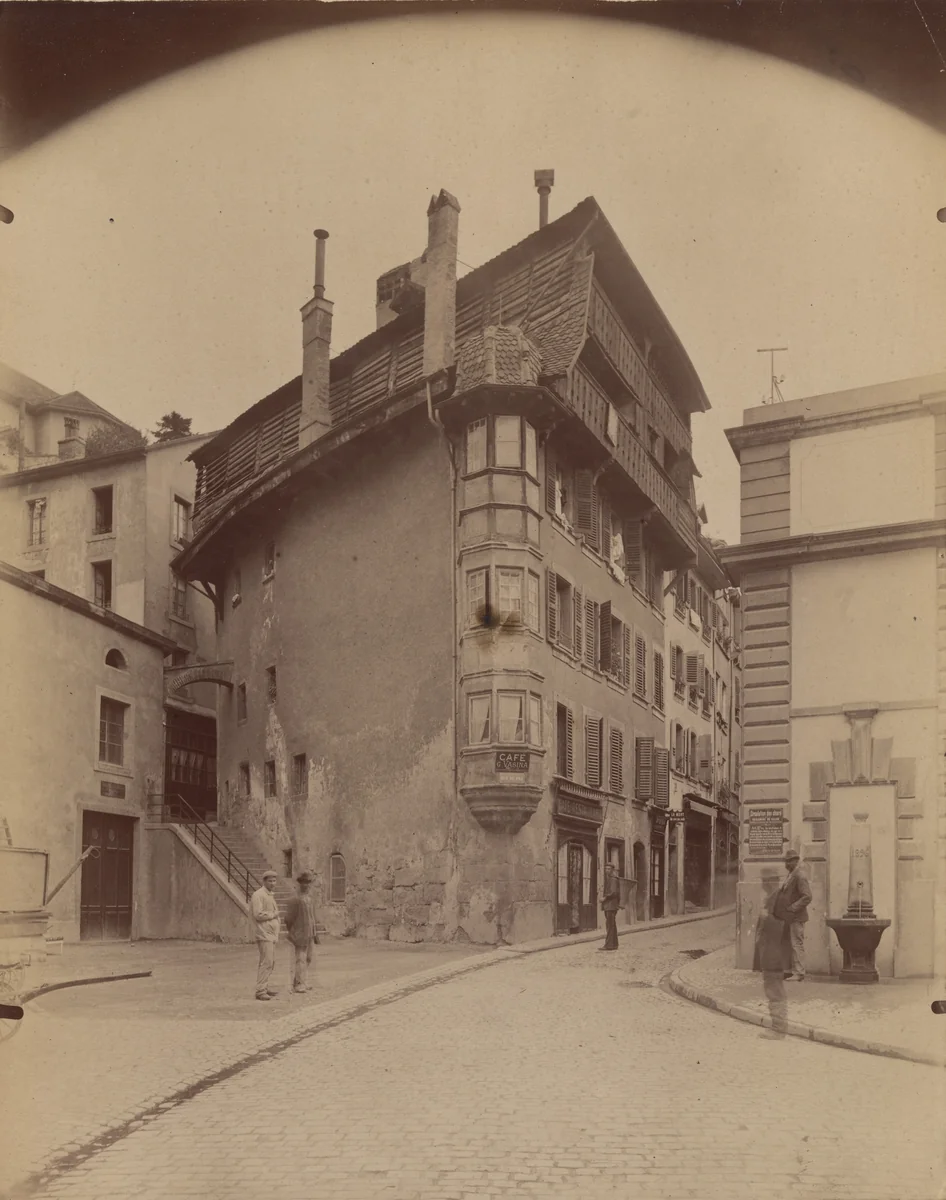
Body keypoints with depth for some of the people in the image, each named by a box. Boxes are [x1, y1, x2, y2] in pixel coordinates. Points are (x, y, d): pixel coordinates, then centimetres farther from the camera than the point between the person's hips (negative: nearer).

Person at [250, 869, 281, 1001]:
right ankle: (260, 991, -13)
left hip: (272, 934, 10)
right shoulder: (259, 895, -12)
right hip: (264, 933, -10)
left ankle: (265, 987, 22)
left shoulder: (270, 895, 19)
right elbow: (258, 914, -20)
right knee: (266, 962, -13)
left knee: (271, 962, 13)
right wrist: (273, 914, -8)